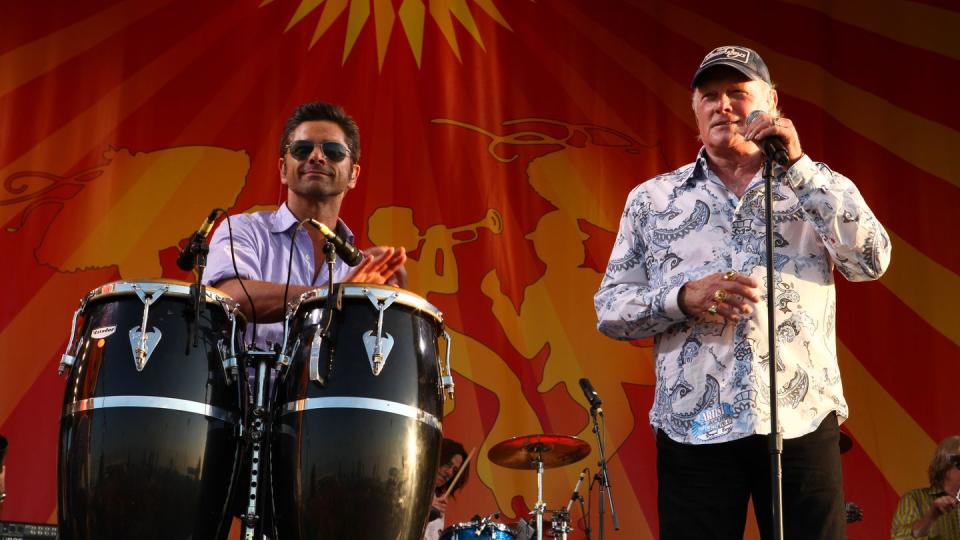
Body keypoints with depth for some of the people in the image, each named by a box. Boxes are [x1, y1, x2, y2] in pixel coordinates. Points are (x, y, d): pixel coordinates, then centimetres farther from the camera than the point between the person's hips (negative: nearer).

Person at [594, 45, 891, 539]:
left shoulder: (819, 186, 10)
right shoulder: (652, 198, 10)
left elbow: (871, 262, -6)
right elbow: (610, 309, 8)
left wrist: (797, 165, -10)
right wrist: (683, 298, -12)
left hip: (802, 424, 0)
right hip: (692, 429, 0)